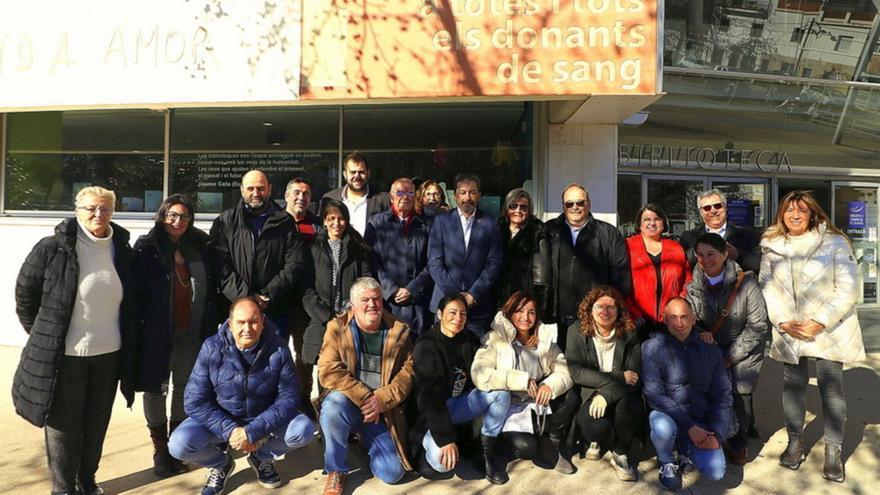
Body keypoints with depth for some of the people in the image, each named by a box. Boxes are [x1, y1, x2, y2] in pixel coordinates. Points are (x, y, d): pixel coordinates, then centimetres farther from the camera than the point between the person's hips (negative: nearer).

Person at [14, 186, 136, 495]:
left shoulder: (122, 251, 2)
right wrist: (42, 335, 2)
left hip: (109, 354, 4)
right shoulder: (52, 249, -11)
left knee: (97, 424, 16)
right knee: (64, 424, 10)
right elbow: (25, 294, -1)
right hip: (65, 354, -4)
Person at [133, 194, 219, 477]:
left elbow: (209, 293, 6)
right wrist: (136, 331, -12)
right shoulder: (146, 248, -5)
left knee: (184, 388, 12)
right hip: (156, 333, -3)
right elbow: (135, 292, -8)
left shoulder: (198, 249, 5)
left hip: (190, 334, 3)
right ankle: (160, 450, 24)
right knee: (156, 389, 10)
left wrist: (210, 330, 2)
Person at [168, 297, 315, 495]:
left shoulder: (278, 349, -18)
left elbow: (289, 398, -18)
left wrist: (253, 432, -28)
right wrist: (230, 431, -27)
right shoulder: (212, 348, -17)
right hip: (221, 419, 0)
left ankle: (261, 457, 8)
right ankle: (220, 463, 10)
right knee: (179, 444, -25)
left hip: (264, 419, 0)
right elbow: (195, 402, -16)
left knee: (304, 430, -25)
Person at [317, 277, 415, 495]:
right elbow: (328, 371, -15)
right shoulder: (337, 327, -5)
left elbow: (408, 371, -4)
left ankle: (365, 438, 23)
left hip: (382, 412, 2)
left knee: (392, 473, -11)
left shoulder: (399, 331, 1)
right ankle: (336, 471, -11)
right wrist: (364, 398, -23)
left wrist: (382, 400, -19)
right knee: (334, 404, -38)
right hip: (347, 403, -2)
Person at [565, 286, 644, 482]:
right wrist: (618, 378, -17)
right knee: (599, 424, -33)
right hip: (589, 394, -1)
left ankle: (621, 454, -5)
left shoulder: (629, 334, 1)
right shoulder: (577, 331, -1)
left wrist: (607, 394, -25)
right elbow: (576, 371, -11)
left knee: (628, 404, -34)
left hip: (622, 396, 1)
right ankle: (595, 441, 9)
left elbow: (635, 375, -8)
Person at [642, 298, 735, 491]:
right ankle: (667, 463, 0)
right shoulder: (653, 348, -8)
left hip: (701, 424, 3)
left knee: (716, 472, -18)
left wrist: (716, 434, -9)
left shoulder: (710, 350, 4)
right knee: (664, 428, -36)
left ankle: (686, 449, 18)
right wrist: (689, 427, -20)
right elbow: (654, 394, -15)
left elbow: (723, 396, 5)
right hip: (667, 415, -2)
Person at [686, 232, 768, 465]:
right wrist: (699, 332, -17)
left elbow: (757, 325, -10)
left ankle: (739, 443, 8)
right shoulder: (693, 286, -2)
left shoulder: (745, 282, -11)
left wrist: (731, 357, -12)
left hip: (744, 351, -2)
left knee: (739, 392, -16)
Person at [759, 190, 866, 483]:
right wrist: (783, 322, -11)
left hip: (829, 331, -2)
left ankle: (834, 450, 14)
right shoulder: (772, 247, 4)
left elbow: (848, 288, -9)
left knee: (832, 388, -1)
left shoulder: (835, 243, -5)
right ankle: (795, 442, 25)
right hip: (789, 332, 3)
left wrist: (821, 322, -15)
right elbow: (766, 288, 1)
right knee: (793, 385, 10)